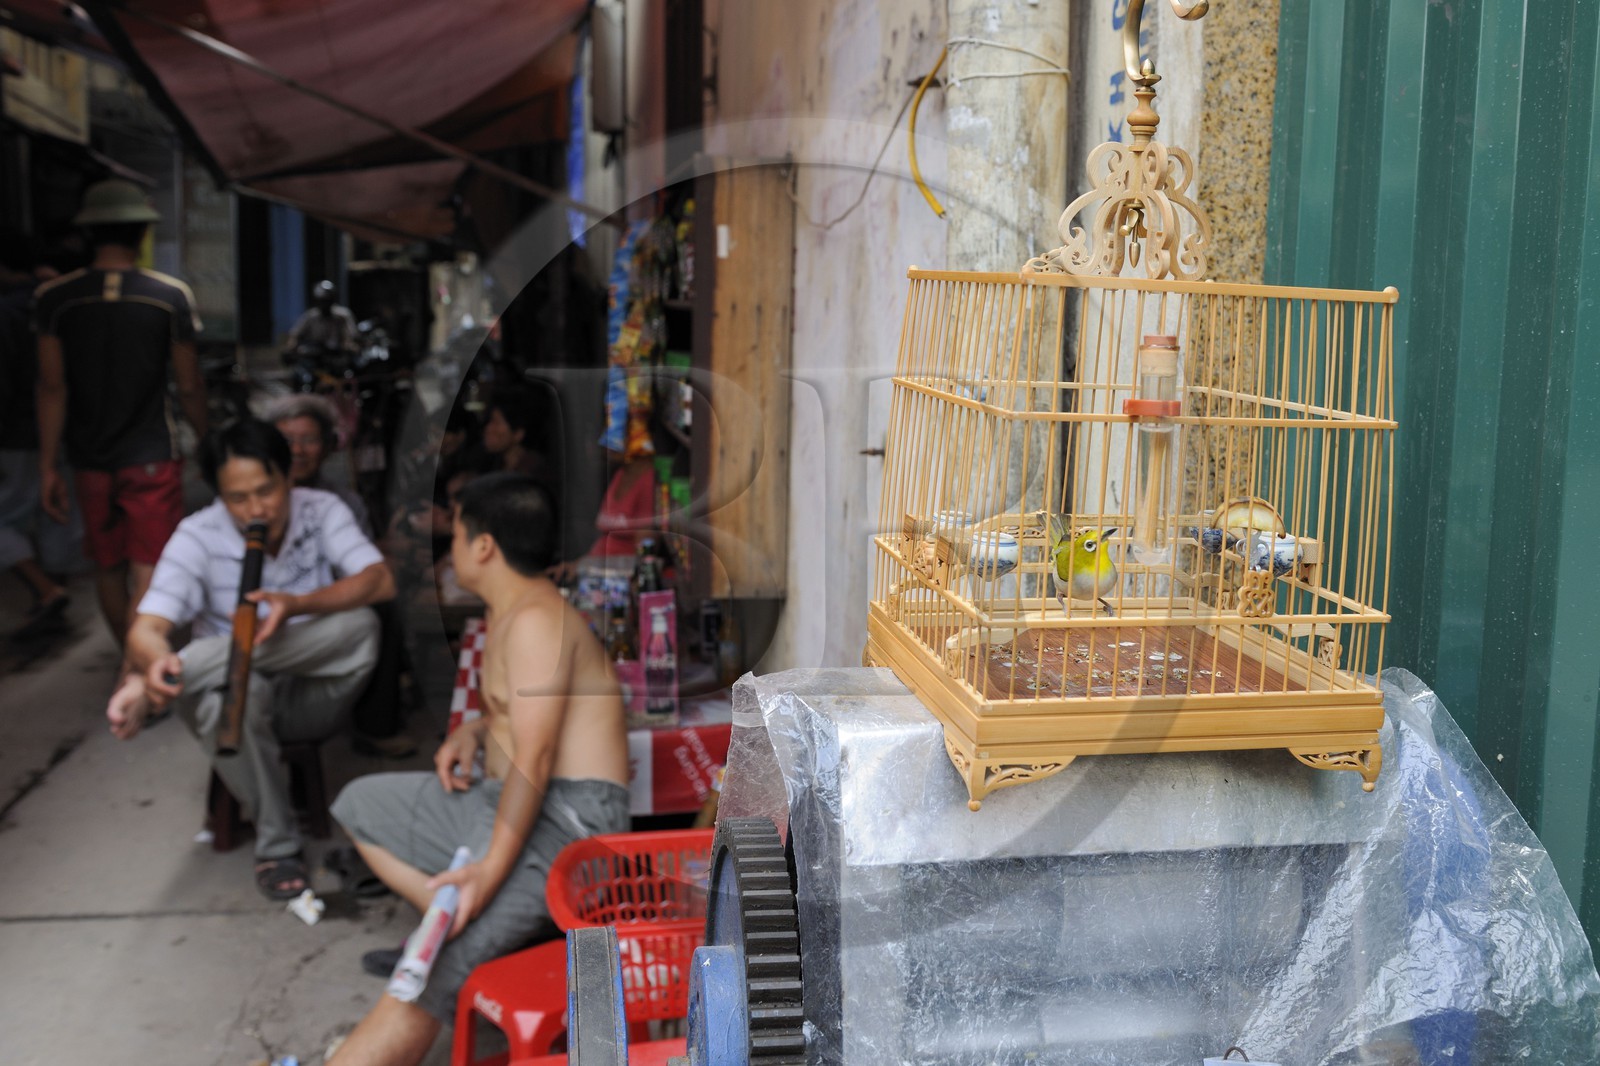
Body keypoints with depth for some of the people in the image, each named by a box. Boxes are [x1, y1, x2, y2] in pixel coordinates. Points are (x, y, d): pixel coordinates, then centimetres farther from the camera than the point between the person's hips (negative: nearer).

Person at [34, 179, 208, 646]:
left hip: (91, 461, 3)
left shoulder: (53, 297, -3)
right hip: (152, 457, -3)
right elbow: (188, 387, -3)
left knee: (109, 570, 18)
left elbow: (52, 387, -4)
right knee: (148, 576, -4)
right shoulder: (171, 295, -7)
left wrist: (48, 466, 0)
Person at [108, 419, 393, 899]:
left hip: (312, 696, 1)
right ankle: (277, 845, -21)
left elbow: (380, 582, -23)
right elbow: (146, 629, -24)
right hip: (241, 701, 0)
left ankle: (181, 673, -27)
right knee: (228, 691, -37)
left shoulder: (321, 511, -10)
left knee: (358, 625, -30)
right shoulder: (199, 536, -13)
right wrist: (153, 662, -50)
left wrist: (296, 604, -39)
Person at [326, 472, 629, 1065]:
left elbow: (534, 757, -23)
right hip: (505, 801, 11)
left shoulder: (535, 619, -17)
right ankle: (453, 921, -2)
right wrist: (471, 733, 7)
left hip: (565, 817, -11)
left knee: (433, 970, -24)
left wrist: (490, 870, -29)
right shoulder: (510, 613, 15)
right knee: (361, 804, 16)